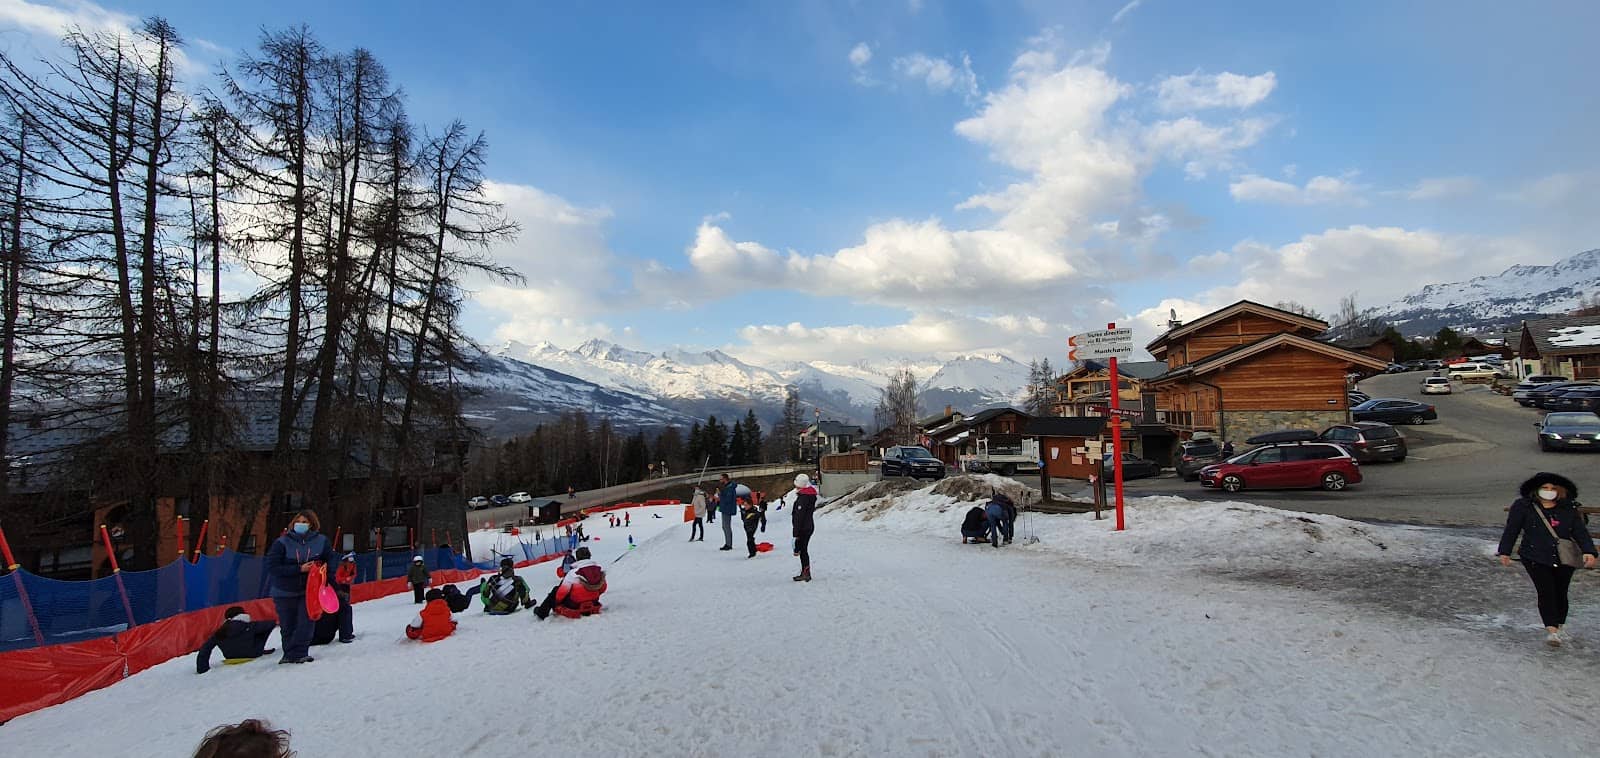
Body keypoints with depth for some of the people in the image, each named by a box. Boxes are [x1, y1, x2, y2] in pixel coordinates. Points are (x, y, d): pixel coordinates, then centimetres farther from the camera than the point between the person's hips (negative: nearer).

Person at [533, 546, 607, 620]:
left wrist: (556, 601, 6)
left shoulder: (573, 572, -20)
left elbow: (563, 591, -14)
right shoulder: (600, 569, -8)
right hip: (593, 602, 4)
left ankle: (541, 613, 28)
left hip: (575, 604, -4)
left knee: (555, 590, 17)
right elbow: (602, 588, 3)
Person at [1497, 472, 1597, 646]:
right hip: (1536, 558, -3)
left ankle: (1560, 626, 29)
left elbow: (1580, 532, 3)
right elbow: (1511, 530, 3)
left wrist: (1588, 552, -13)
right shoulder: (1523, 507, 0)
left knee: (1561, 592, 9)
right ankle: (1551, 629, -14)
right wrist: (1505, 552, 2)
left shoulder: (1569, 510, 9)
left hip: (1564, 560, 3)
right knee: (1546, 591, -11)